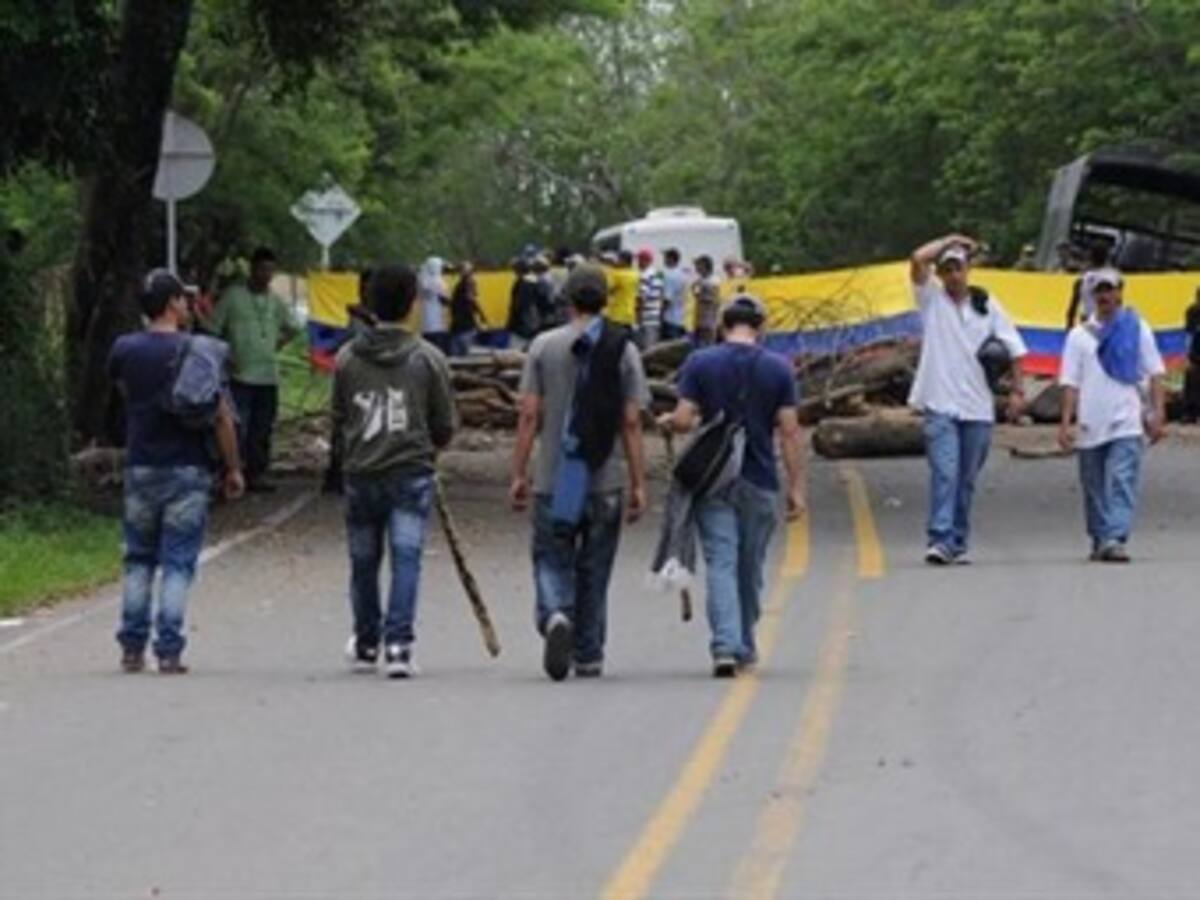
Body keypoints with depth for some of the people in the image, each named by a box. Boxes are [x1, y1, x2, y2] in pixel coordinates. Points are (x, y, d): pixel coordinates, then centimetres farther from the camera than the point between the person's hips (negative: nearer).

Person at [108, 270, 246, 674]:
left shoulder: (125, 350, -1)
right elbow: (221, 416, -8)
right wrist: (233, 468, 1)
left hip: (140, 468, 3)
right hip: (187, 469, -3)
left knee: (139, 561, 14)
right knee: (178, 564, 1)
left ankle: (132, 647, 11)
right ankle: (168, 651, -3)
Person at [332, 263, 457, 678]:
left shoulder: (347, 358, 1)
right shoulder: (429, 358, -5)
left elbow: (339, 416, 11)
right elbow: (445, 426, 1)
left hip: (361, 472, 2)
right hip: (412, 472, -2)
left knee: (364, 562, 13)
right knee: (406, 559, -4)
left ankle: (366, 644, 27)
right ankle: (398, 644, -14)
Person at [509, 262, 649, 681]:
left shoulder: (544, 346, -1)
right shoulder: (623, 350, -1)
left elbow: (529, 416, -2)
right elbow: (631, 424, -3)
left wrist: (519, 474, 4)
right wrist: (639, 485, 2)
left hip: (552, 481, 0)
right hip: (604, 483, 1)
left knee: (551, 560, 6)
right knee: (594, 570, 11)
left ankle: (555, 615, -23)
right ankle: (589, 657, 16)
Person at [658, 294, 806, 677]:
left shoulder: (700, 363, -3)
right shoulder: (778, 369, -2)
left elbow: (683, 419, -9)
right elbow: (789, 431, -4)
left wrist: (667, 421, 15)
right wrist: (796, 487, 0)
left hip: (713, 481, -1)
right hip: (760, 482, 1)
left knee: (721, 564, -4)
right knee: (750, 568, 14)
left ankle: (726, 647, -20)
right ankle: (744, 646, 25)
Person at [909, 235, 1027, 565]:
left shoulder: (987, 306, 9)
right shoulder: (931, 299, 4)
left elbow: (1015, 348, 9)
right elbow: (918, 259, -12)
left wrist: (1016, 391, 0)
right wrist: (949, 241, 1)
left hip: (978, 407, 3)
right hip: (940, 404, -3)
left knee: (967, 480, 8)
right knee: (944, 473, -15)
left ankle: (958, 543, 15)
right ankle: (939, 540, -20)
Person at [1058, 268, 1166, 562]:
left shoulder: (1138, 329, 7)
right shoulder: (1079, 335, 9)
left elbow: (1155, 374, 7)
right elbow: (1070, 383, 5)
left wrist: (1158, 414, -2)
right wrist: (1065, 424, -3)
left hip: (1126, 424, -2)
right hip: (1090, 426, 2)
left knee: (1121, 483, -15)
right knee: (1095, 488, 9)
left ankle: (1115, 539, -24)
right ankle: (1100, 541, 21)